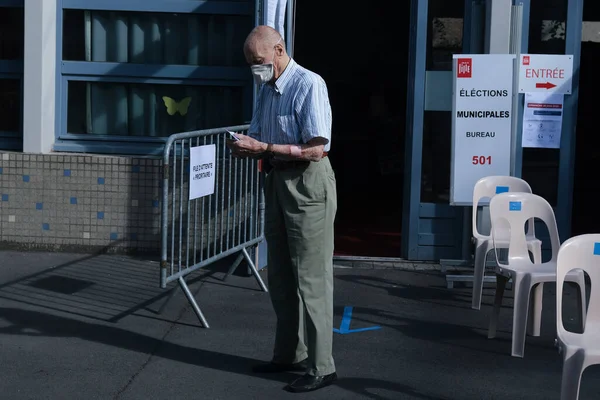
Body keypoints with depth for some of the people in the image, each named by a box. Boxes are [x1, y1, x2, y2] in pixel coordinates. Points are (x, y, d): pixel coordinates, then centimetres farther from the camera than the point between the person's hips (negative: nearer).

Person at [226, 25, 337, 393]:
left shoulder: (308, 84, -14)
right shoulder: (267, 90, 11)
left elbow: (316, 149, -21)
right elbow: (261, 142, 16)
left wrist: (263, 148, -22)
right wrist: (244, 147, -7)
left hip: (308, 184, -9)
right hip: (277, 181, 9)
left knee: (311, 278, -4)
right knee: (280, 276, 15)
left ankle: (321, 367, 4)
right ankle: (290, 354, 28)